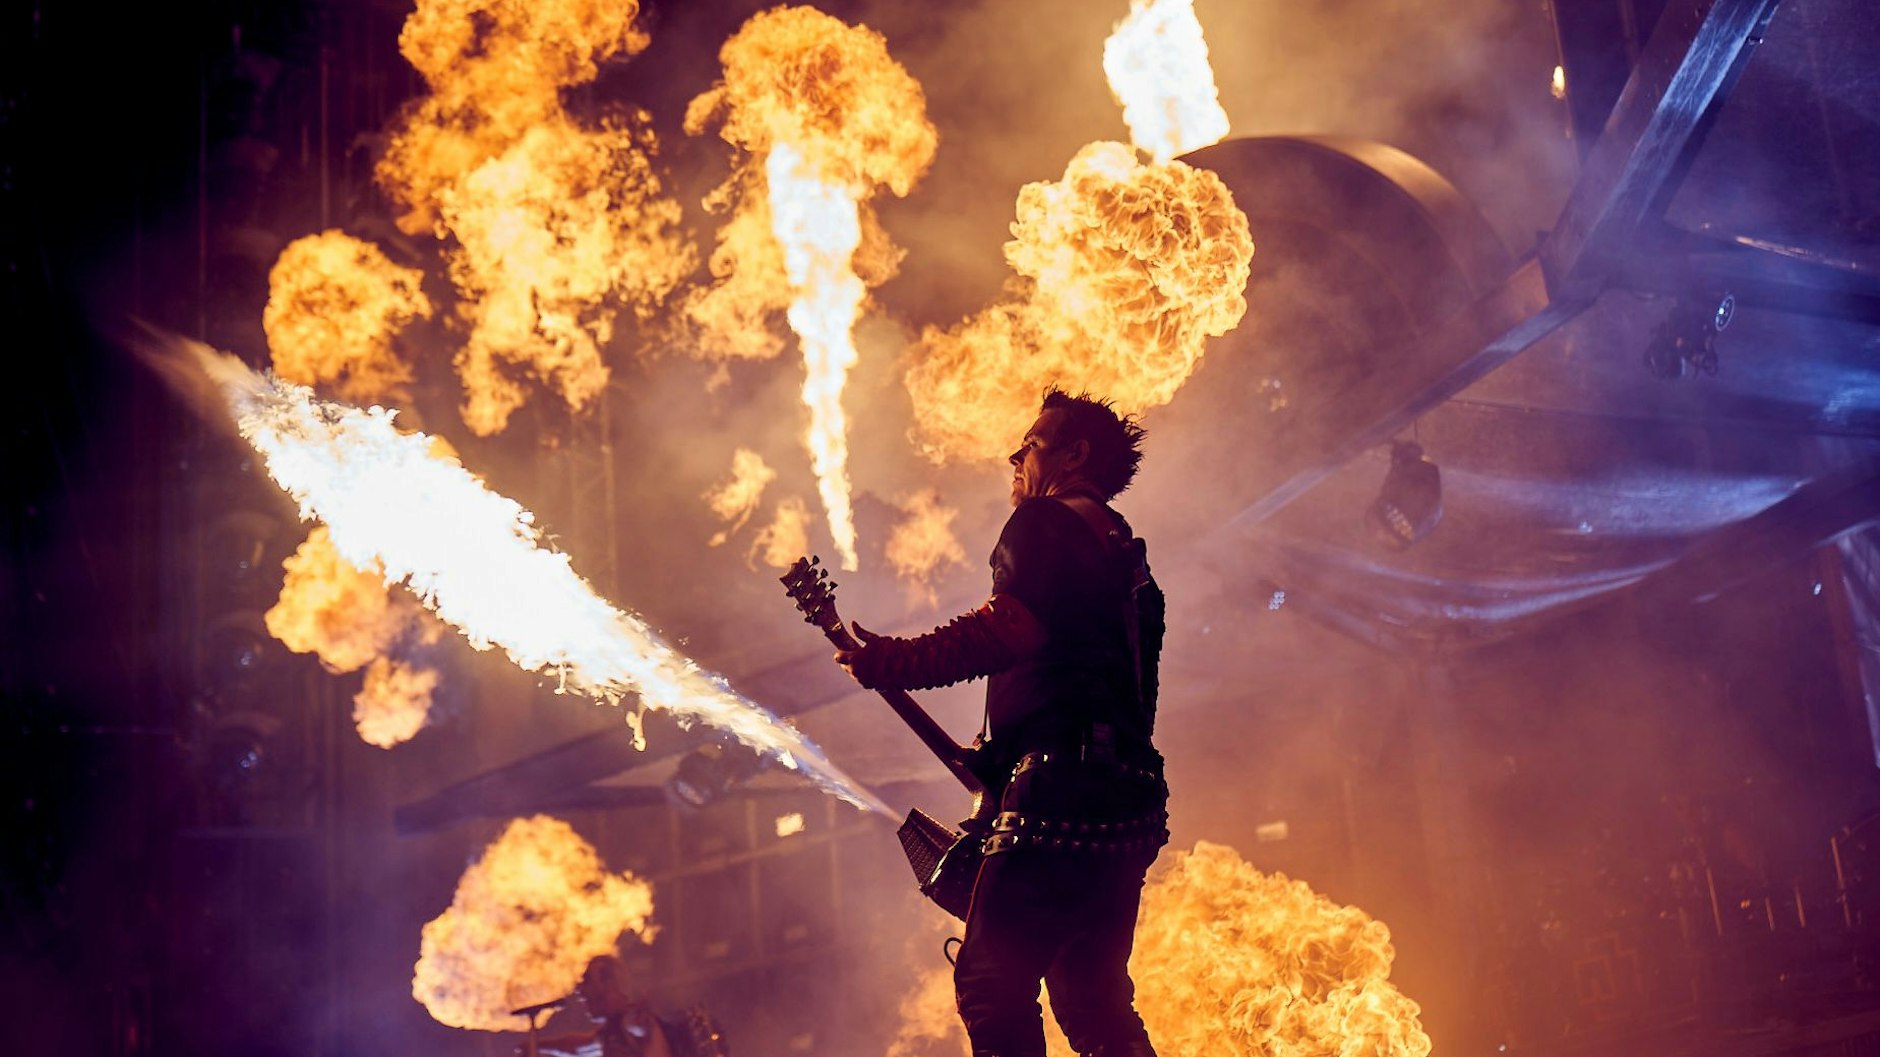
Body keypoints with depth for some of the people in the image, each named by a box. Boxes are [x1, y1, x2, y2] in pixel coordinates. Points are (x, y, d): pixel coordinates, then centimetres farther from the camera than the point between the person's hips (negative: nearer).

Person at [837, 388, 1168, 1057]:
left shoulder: (1044, 523, -1)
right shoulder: (1124, 555, 26)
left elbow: (1006, 628, -19)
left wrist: (888, 661, -12)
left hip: (1059, 798, -9)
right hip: (1128, 802, 9)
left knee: (992, 989, -8)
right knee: (1094, 998, 15)